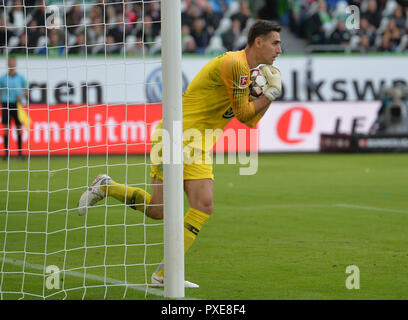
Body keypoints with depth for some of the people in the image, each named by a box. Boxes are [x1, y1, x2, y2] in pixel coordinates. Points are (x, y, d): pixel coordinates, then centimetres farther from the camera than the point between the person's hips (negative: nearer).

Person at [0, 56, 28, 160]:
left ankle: (20, 152, 11)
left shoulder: (21, 78, 4)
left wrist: (22, 96, -13)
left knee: (19, 129, 2)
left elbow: (26, 92, 8)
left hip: (17, 105, 1)